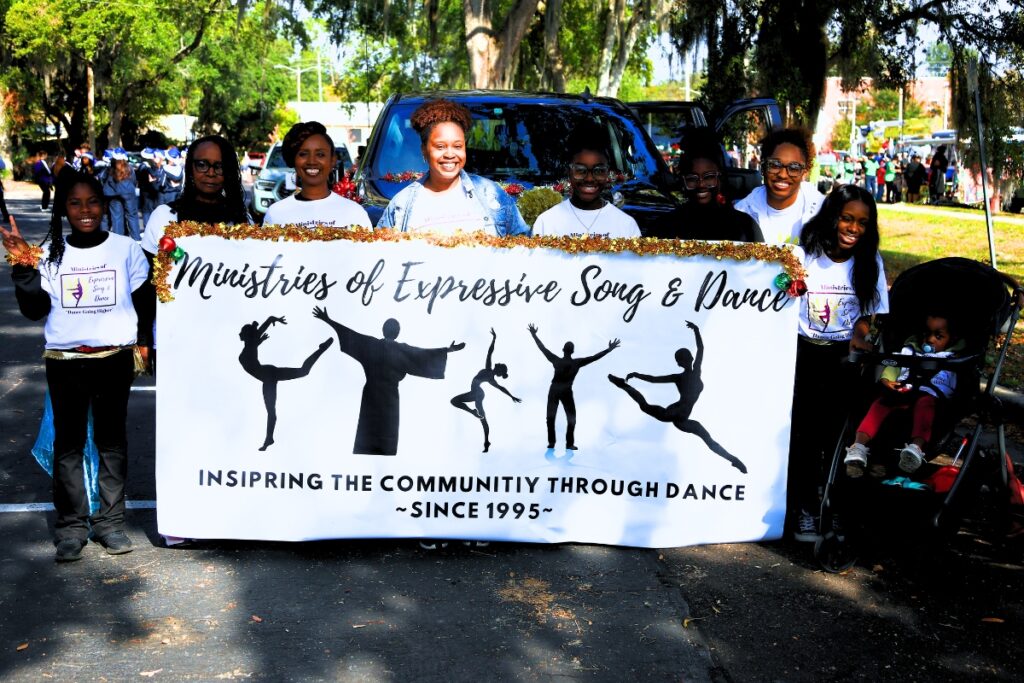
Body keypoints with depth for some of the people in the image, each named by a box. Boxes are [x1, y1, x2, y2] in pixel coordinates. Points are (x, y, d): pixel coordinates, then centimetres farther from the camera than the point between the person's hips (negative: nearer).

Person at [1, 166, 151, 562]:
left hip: (115, 359, -1)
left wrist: (142, 343, -1)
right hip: (64, 362, 1)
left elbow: (144, 302, 6)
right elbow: (34, 310, -3)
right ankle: (71, 525, 14)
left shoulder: (126, 249, -1)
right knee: (68, 442, 6)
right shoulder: (50, 254, 1)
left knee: (111, 439, 8)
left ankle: (110, 521, 17)